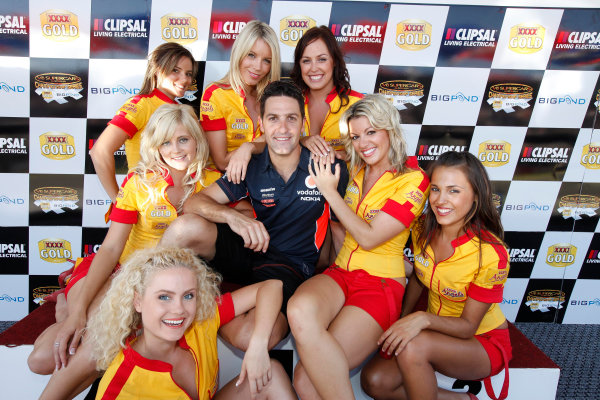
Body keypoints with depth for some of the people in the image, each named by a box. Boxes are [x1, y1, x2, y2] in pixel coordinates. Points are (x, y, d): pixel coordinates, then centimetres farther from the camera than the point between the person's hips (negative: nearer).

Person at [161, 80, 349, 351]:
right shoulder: (251, 168, 0)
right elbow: (194, 202, -9)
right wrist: (231, 215, -28)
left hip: (290, 265, -2)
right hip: (248, 250, 3)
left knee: (250, 337, -35)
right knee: (188, 227, -28)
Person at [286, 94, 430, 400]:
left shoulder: (412, 181, -4)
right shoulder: (356, 171, 15)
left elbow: (369, 238, -9)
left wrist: (329, 191, -4)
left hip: (380, 283, -5)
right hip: (340, 273, 6)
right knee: (299, 311, -35)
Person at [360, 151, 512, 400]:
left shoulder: (491, 254, -26)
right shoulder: (423, 229, -9)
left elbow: (468, 325, -20)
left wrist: (423, 319, -36)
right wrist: (401, 322, 1)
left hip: (483, 342, -6)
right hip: (439, 335, 6)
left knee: (413, 346, -34)